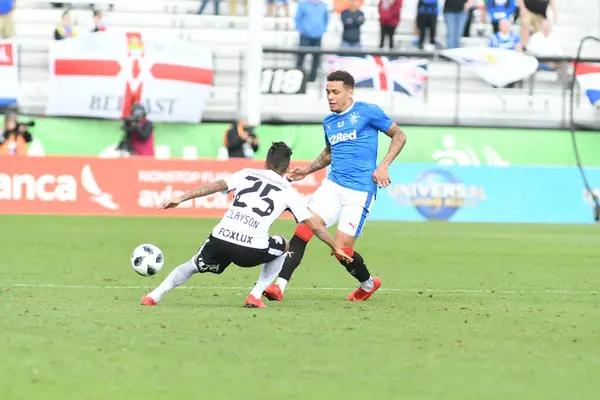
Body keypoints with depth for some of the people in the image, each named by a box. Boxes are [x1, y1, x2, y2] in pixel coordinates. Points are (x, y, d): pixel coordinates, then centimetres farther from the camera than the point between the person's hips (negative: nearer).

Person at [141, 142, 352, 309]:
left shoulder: (247, 174, 20)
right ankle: (255, 296, 20)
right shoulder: (288, 191, 16)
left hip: (220, 240, 2)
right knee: (281, 246, 30)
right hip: (251, 250, -2)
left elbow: (217, 185, 8)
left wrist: (180, 198, 8)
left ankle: (154, 296, 24)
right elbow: (315, 226, 17)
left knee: (196, 264, 32)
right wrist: (335, 247, 31)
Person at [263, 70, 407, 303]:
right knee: (304, 228, -14)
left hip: (359, 191, -6)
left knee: (342, 248, -9)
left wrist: (383, 166, -9)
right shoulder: (328, 122, 14)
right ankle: (279, 286, -16)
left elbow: (399, 136, 2)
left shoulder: (367, 112, -5)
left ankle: (368, 284, 22)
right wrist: (307, 170, 16)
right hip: (332, 185, 6)